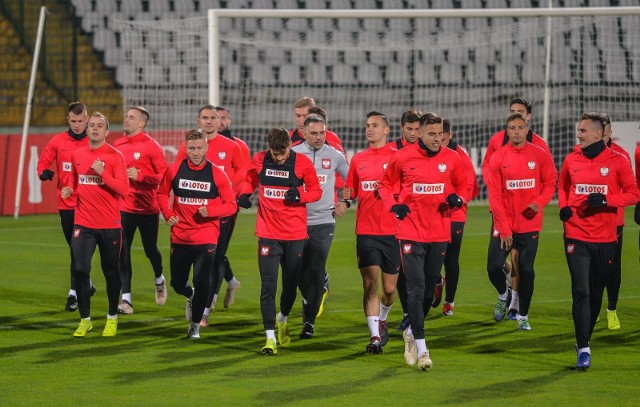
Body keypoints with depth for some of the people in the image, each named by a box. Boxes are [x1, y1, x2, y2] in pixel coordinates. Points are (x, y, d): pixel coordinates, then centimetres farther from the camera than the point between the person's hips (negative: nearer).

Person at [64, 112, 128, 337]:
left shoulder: (114, 156, -5)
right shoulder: (77, 155, 8)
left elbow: (123, 190, -12)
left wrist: (103, 173, -22)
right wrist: (68, 191, 1)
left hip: (109, 224, -3)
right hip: (83, 223, 3)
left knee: (111, 272, 7)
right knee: (80, 270, -7)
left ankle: (112, 318, 25)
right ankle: (85, 320, 6)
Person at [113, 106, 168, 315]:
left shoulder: (151, 146, -9)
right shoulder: (118, 145, 5)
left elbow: (164, 175, -11)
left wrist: (140, 176, -20)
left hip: (147, 208, -3)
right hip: (124, 207, 4)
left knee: (150, 249, 10)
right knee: (122, 252, -4)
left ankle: (159, 280, 42)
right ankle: (126, 299, -1)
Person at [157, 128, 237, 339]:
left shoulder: (216, 174, -6)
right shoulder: (175, 170, -1)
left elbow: (231, 205, -2)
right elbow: (162, 193, 15)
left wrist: (210, 211, -19)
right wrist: (168, 214, -1)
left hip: (206, 239, -2)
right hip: (180, 237, 2)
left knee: (201, 283, -7)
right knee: (178, 284, 10)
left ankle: (195, 325, 11)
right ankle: (191, 297, 46)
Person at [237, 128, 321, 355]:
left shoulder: (302, 163, -5)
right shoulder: (259, 161, 0)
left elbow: (316, 191, 4)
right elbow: (250, 180, 17)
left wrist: (300, 195, -16)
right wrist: (244, 194, -4)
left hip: (295, 235, 0)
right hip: (268, 234, 0)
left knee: (290, 285, 11)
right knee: (268, 286, -8)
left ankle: (283, 321, 40)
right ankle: (270, 338, -6)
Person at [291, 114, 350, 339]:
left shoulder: (335, 156, 4)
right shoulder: (292, 154, -2)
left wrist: (346, 202, 11)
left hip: (324, 221, 0)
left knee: (316, 271, -6)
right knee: (301, 271, 2)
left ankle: (309, 321, -1)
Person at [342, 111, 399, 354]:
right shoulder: (358, 159, 10)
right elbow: (351, 189, 18)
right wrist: (346, 195, -3)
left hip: (392, 231, -1)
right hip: (366, 231, 2)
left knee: (389, 288, 7)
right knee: (370, 283, -9)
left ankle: (381, 321, 35)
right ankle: (374, 336, -9)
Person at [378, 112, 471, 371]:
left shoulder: (451, 159, 3)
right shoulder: (403, 158, -3)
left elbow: (465, 186, 15)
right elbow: (385, 185, 10)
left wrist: (458, 198, -7)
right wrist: (393, 204, -9)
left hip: (440, 233, 3)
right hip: (411, 231, -3)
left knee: (429, 289, 12)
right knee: (416, 288, -11)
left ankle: (411, 333, 35)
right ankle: (421, 349, -9)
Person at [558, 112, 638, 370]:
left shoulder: (617, 161, -3)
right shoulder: (571, 160, 4)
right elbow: (562, 186, 21)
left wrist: (605, 200, -16)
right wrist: (563, 206, 2)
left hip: (605, 239, 0)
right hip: (576, 236, 0)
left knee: (596, 294, 9)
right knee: (581, 291, -10)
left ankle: (584, 339, 27)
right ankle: (583, 349, -9)